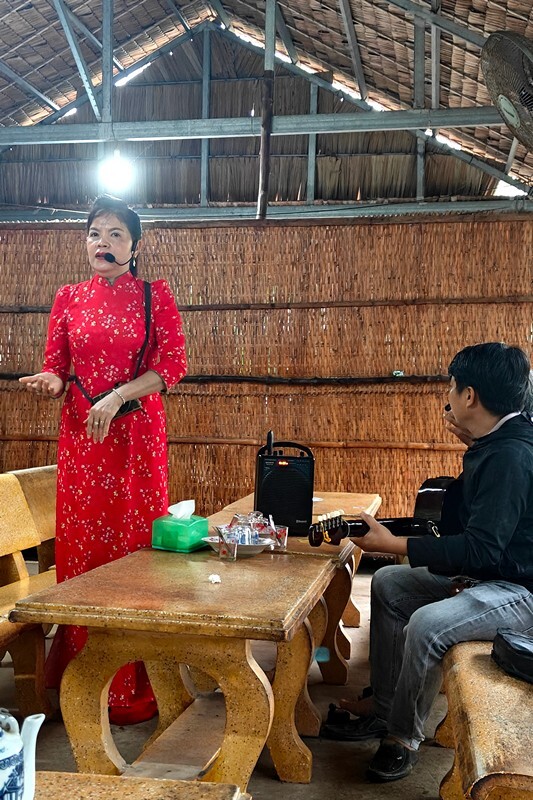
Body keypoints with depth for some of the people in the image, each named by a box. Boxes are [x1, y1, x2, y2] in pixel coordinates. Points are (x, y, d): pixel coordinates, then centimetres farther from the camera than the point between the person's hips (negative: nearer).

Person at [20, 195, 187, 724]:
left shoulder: (154, 296, 4)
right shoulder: (68, 299, 11)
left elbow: (173, 364, -5)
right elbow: (55, 369, 11)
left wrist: (117, 397, -17)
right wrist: (50, 382, -14)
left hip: (136, 432, -2)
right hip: (80, 433, 2)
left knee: (135, 542, -2)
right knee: (81, 545, 2)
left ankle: (134, 686, 9)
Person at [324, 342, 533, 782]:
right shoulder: (496, 446, 7)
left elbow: (481, 549, -29)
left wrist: (393, 544, -23)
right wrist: (469, 437, 12)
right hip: (488, 573, 11)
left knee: (427, 624, -33)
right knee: (388, 584, 11)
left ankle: (404, 737, -8)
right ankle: (384, 712, 13)